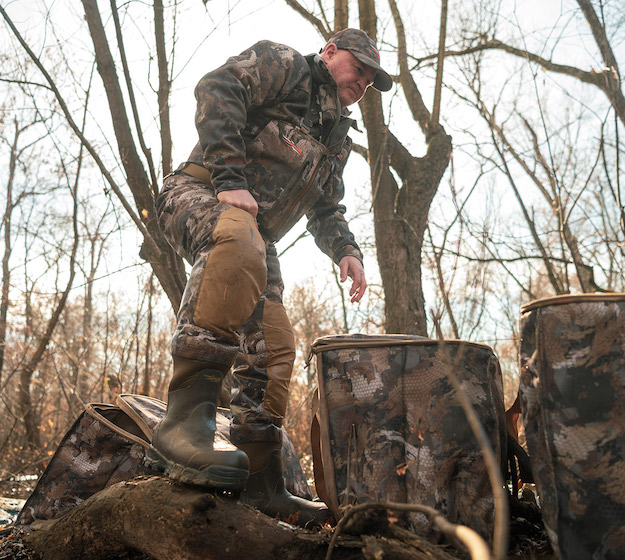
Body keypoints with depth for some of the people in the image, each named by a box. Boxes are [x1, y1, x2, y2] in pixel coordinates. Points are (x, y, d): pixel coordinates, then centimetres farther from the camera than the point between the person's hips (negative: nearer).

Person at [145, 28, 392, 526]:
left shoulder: (337, 138, 29)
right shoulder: (282, 65, 6)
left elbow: (327, 209, 29)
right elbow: (218, 90, -12)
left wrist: (346, 251, 6)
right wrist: (230, 177, -23)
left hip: (256, 234, 9)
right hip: (201, 194, -9)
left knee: (274, 347, -1)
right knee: (239, 241, -42)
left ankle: (261, 484, 7)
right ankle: (185, 420, -50)